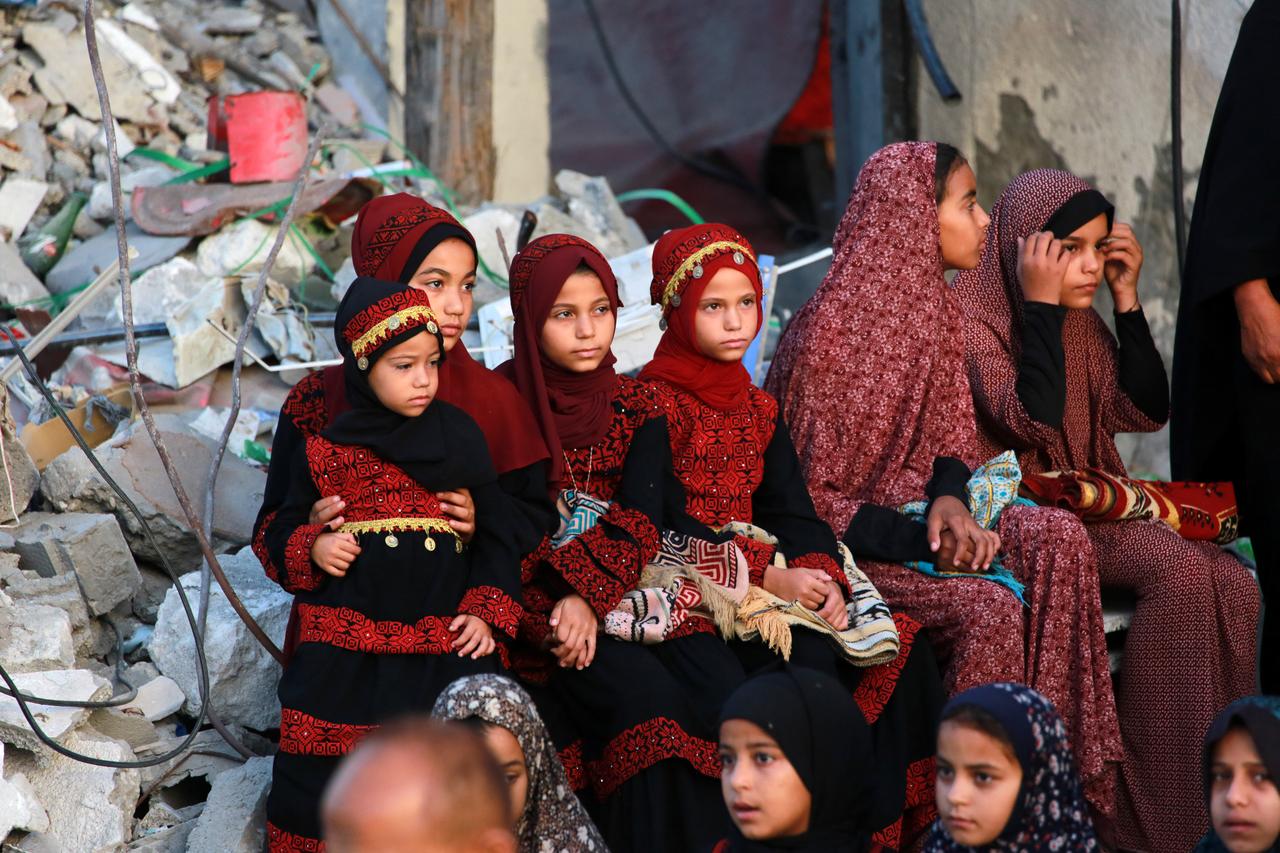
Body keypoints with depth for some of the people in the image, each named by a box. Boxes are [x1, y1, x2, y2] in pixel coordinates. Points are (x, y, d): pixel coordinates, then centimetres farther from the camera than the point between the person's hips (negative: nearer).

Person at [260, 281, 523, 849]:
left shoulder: (460, 439, 7)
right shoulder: (325, 451, 6)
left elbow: (495, 534, 11)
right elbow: (282, 534, 15)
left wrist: (486, 614, 1)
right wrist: (312, 548, -6)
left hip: (444, 645, 0)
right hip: (343, 651, 0)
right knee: (320, 778, -5)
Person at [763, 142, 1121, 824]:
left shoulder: (940, 312, 6)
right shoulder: (829, 332, -18)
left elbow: (952, 439, 12)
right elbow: (808, 497, -15)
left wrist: (948, 498, -12)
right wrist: (917, 542, -24)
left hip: (916, 509, 7)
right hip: (846, 541, -7)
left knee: (1060, 538, -17)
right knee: (989, 607, -30)